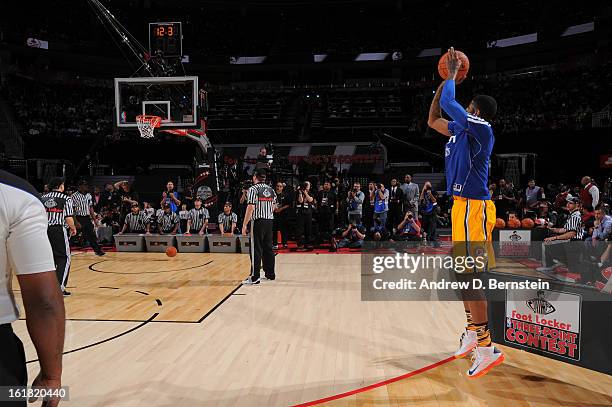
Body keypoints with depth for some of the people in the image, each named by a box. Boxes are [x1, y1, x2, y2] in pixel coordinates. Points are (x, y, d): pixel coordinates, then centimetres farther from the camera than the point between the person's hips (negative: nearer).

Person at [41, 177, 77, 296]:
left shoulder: (43, 198, 10)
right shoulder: (66, 199, -5)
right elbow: (68, 218, -11)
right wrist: (73, 229, 6)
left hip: (45, 230, 5)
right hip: (59, 230, -5)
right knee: (64, 258, 3)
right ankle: (60, 286, -4)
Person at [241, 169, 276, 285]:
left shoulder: (253, 189, -9)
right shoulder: (271, 190, 11)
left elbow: (251, 208, -16)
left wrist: (244, 225, -14)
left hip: (258, 221, -6)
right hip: (269, 221, 7)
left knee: (256, 249, -5)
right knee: (268, 248, 15)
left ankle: (254, 277, -5)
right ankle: (270, 274, 23)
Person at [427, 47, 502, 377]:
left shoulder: (480, 128, -12)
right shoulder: (462, 129, 14)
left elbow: (448, 102, -18)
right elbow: (433, 119, 25)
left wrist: (452, 75, 0)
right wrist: (444, 81, 22)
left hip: (473, 208, -10)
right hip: (463, 205, 10)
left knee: (466, 276, -9)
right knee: (463, 274, 16)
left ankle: (486, 348, -2)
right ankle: (473, 333, 30)